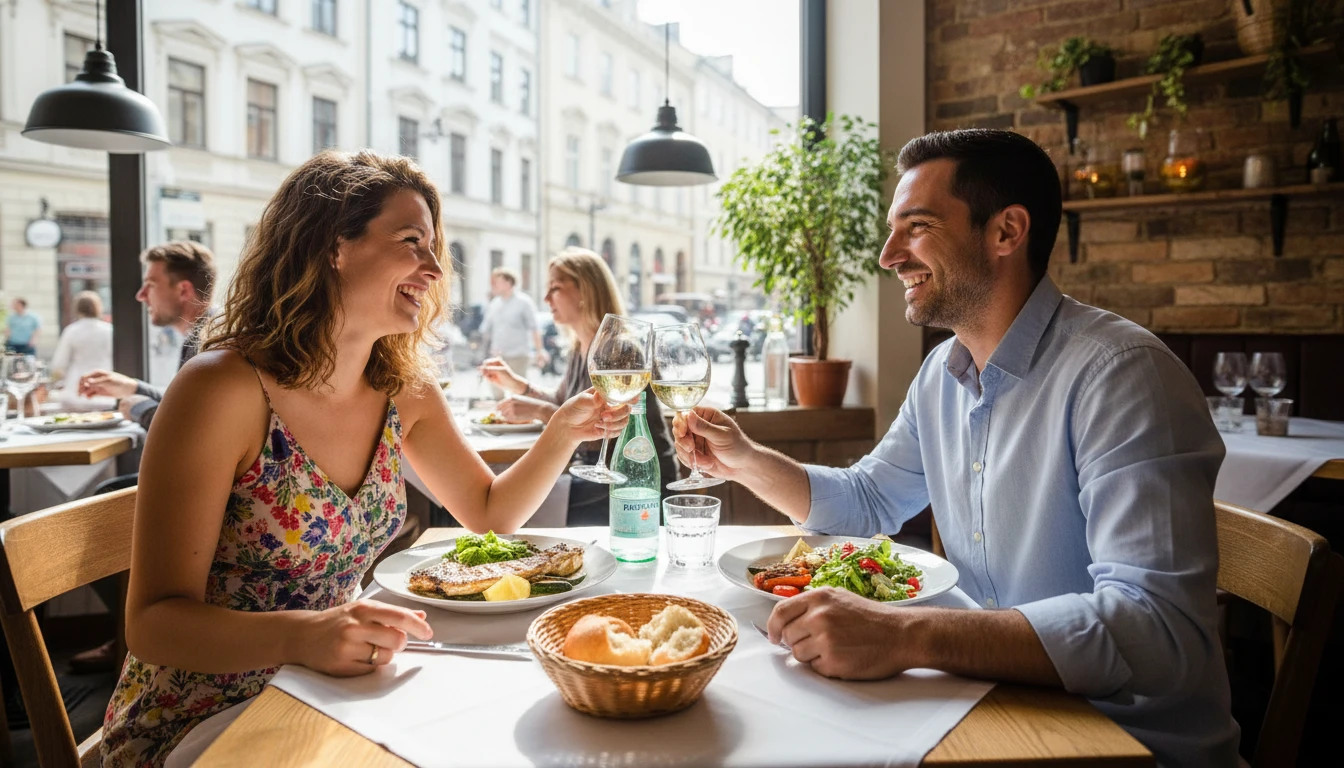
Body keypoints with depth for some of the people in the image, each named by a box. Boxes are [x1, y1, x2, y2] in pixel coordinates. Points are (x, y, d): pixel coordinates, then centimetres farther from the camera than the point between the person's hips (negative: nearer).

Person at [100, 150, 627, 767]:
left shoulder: (406, 390, -2)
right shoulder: (222, 388, -21)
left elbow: (490, 512, 9)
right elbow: (154, 621, -20)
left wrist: (565, 431, -8)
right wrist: (302, 635, -38)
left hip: (323, 703, 6)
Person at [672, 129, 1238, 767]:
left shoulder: (1121, 374, -22)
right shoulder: (942, 374, 4)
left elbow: (1157, 629, -31)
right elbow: (868, 501, 16)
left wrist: (907, 636, -39)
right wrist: (746, 461, 0)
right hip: (994, 701, 6)